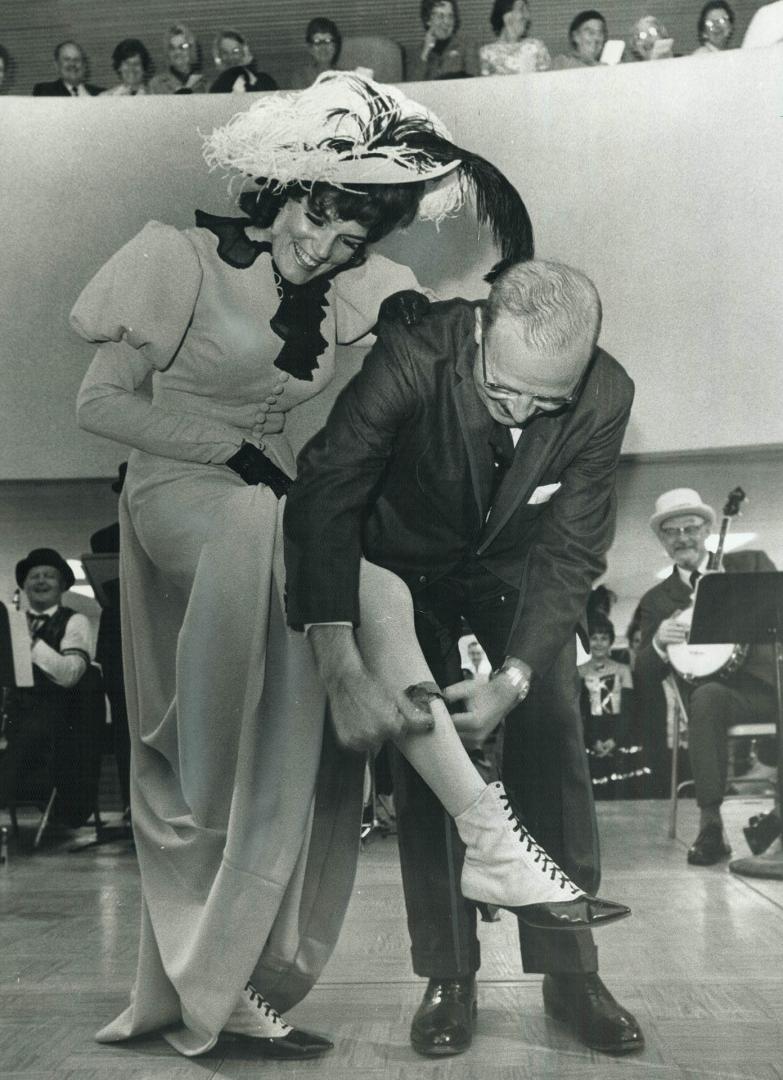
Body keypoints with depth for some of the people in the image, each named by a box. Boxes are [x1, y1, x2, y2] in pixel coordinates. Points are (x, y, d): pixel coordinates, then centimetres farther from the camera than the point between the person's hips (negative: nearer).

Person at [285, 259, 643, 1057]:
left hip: (518, 570, 2)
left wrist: (514, 679, -33)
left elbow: (570, 553, -23)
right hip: (408, 565, -1)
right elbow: (323, 503, -37)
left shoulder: (606, 398, -28)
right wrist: (342, 672, -44)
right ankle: (448, 978, 4)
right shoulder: (412, 359, -34)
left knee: (552, 744, -6)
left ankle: (570, 973, 6)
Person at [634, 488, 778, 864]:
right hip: (722, 694, 0)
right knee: (706, 695, -33)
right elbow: (642, 675, 8)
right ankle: (710, 826, -30)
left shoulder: (750, 564, 15)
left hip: (769, 686, 0)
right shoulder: (655, 601, 15)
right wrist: (658, 644, -13)